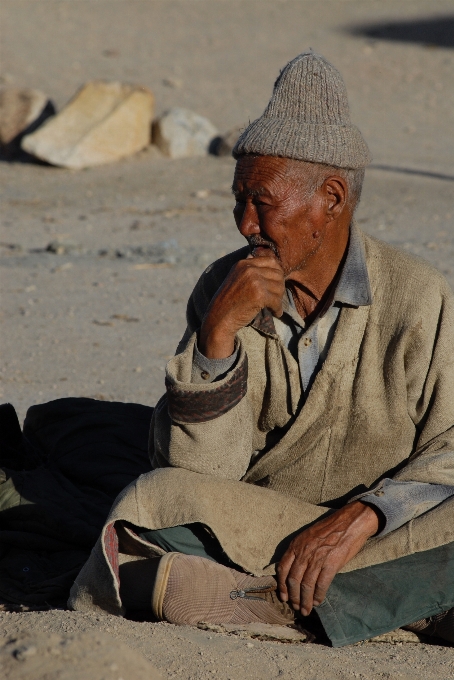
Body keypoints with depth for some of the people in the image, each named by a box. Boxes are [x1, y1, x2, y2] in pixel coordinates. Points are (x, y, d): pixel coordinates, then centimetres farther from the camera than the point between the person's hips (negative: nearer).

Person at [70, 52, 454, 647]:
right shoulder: (224, 290, -1)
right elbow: (199, 475, -8)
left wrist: (360, 517, -21)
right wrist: (217, 330, -20)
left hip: (388, 537, -2)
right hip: (254, 529, 2)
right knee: (150, 502, -26)